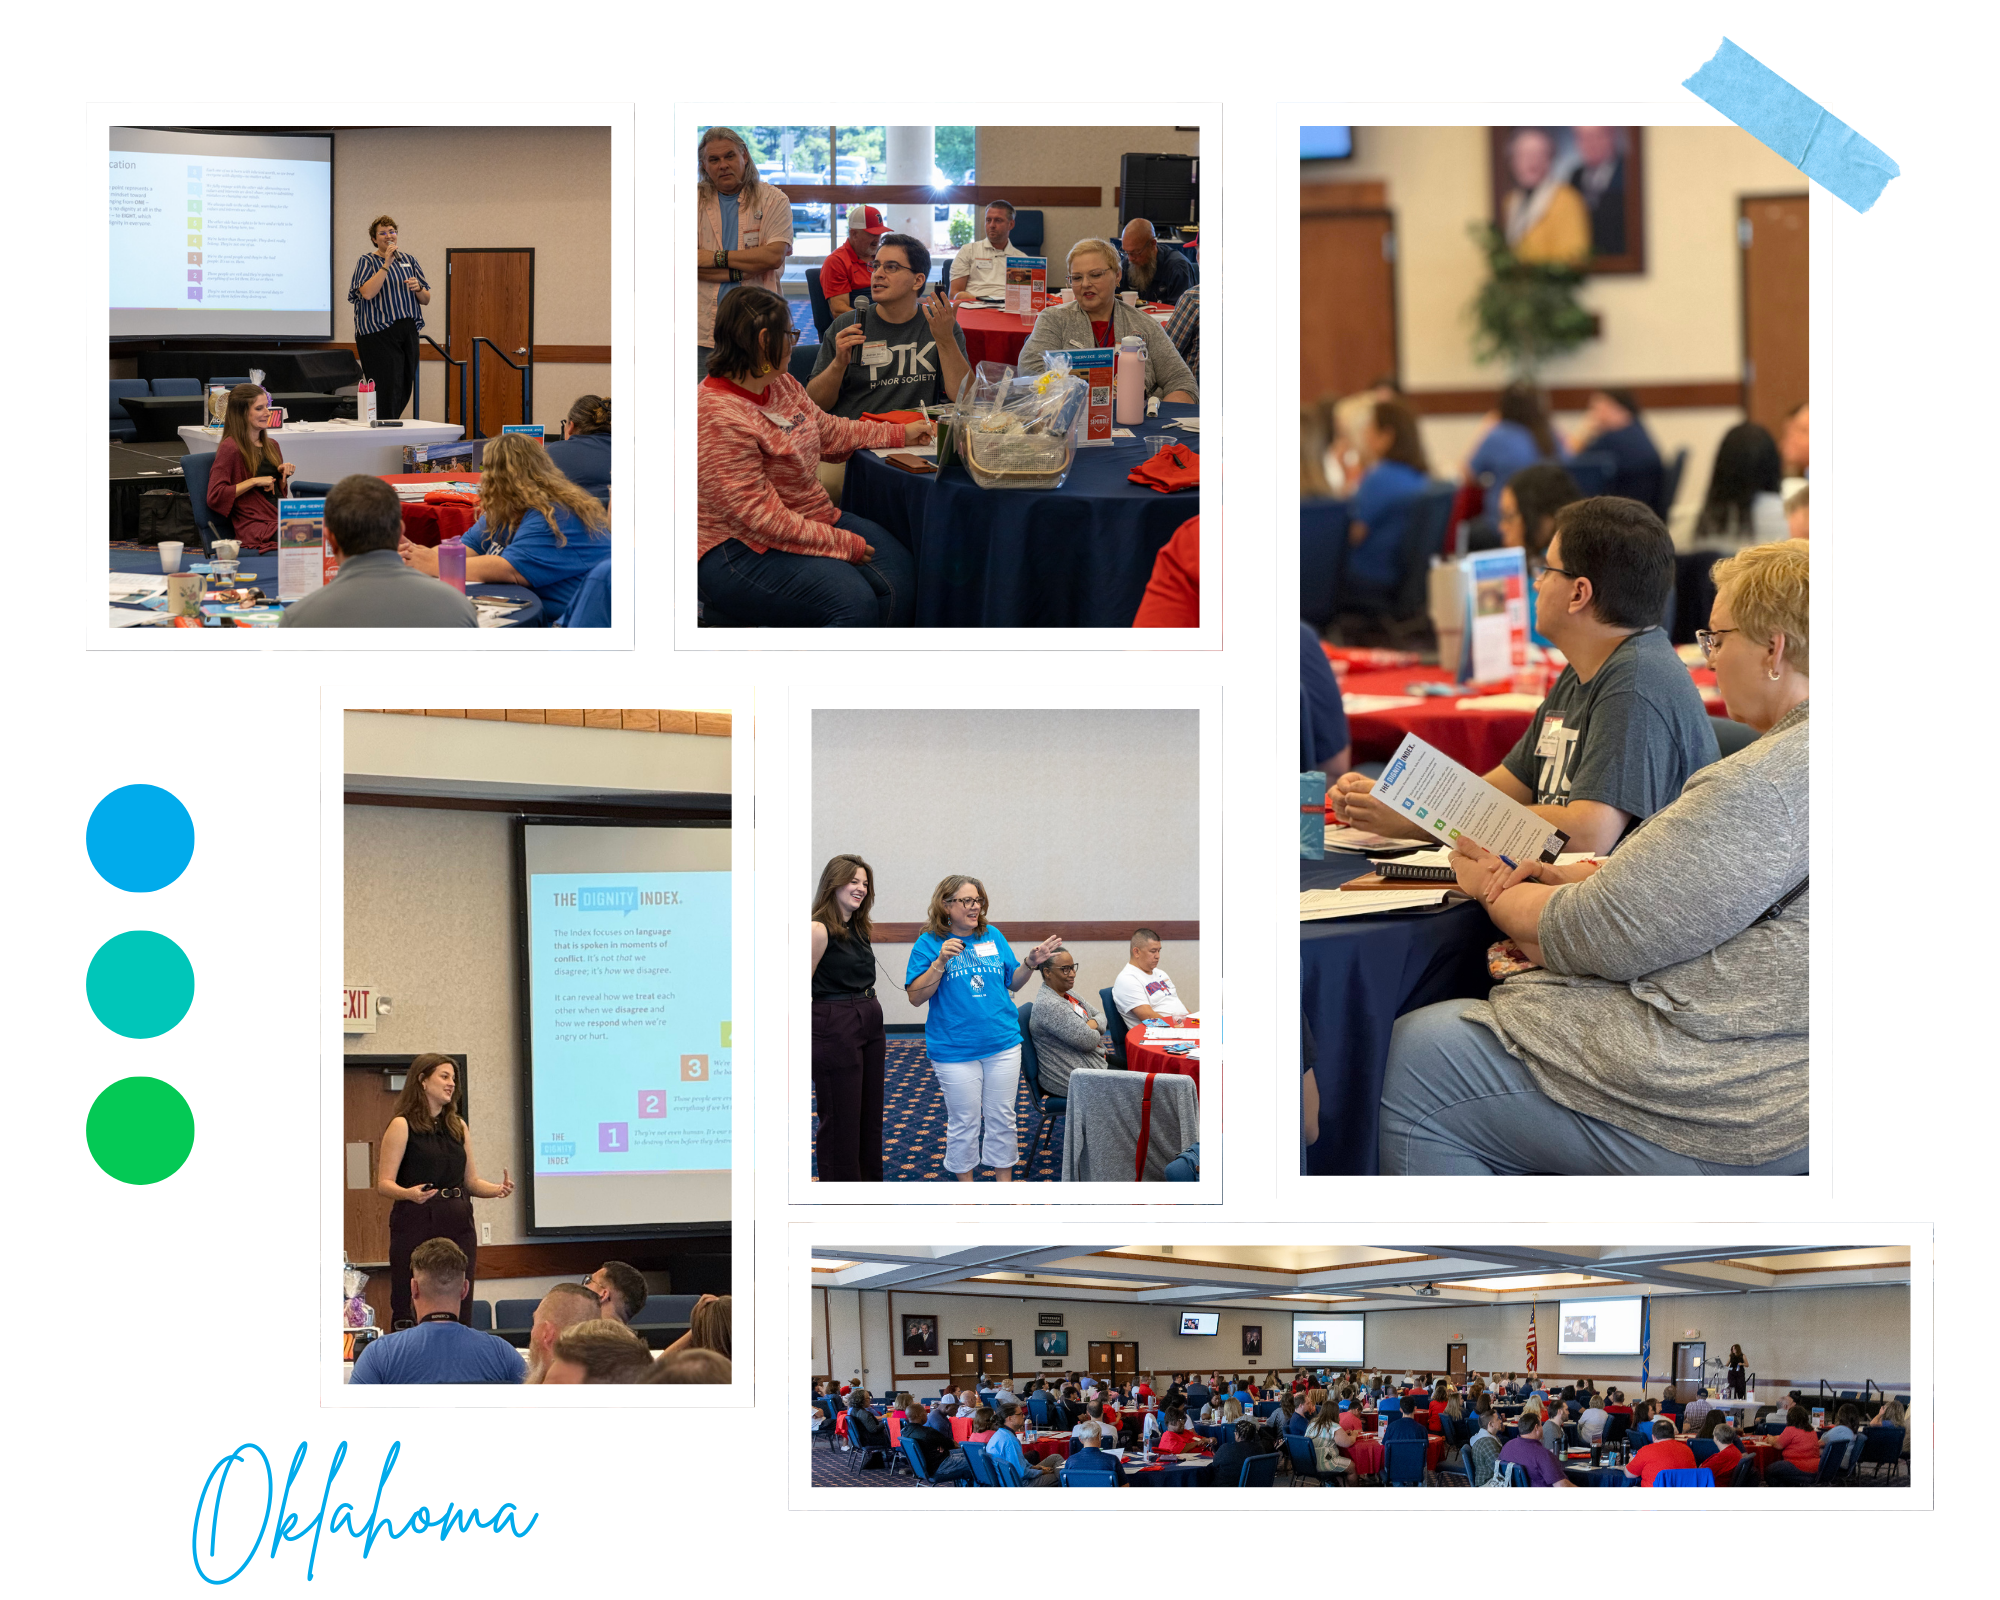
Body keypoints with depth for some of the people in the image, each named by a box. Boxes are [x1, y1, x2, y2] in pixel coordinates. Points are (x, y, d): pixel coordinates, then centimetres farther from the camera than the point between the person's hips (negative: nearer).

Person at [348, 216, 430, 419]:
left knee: (405, 389, 6)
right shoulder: (367, 261, 1)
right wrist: (387, 264, -18)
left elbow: (426, 300, 17)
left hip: (408, 332, 6)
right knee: (388, 388, -14)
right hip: (379, 333, -6)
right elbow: (367, 293, -18)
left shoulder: (409, 261, 16)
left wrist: (418, 289, -5)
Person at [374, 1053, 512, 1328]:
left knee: (460, 1312, 2)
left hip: (459, 1225, 6)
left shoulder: (459, 1127, 17)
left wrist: (498, 1189, -2)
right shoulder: (403, 1126, -2)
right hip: (416, 1223, -6)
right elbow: (384, 1183, -7)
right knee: (411, 1313, -9)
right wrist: (409, 1193, -27)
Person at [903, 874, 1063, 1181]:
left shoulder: (993, 937, 6)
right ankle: (967, 1188, 17)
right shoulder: (929, 943, -5)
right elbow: (915, 996, -11)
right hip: (955, 1050, -3)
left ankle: (1005, 1185, 20)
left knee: (1002, 1118, 9)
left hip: (1003, 1044, 3)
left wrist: (1031, 963, -4)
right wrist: (940, 962, -22)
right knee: (965, 1122, 4)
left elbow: (1012, 983, 14)